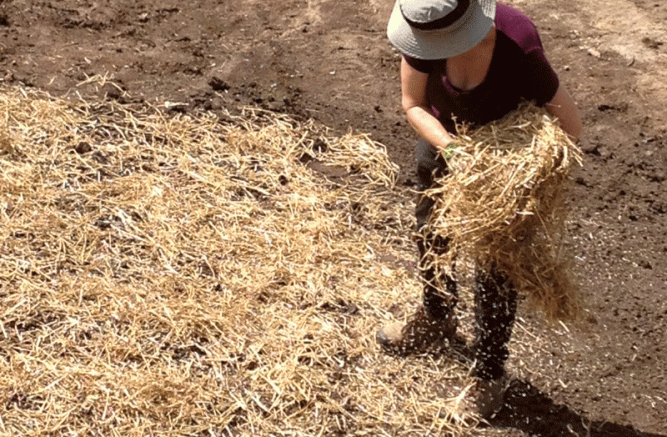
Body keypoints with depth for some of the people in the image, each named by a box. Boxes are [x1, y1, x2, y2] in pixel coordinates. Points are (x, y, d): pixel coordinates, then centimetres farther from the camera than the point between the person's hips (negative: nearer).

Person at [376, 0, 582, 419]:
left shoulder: (519, 50, -40)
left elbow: (571, 126, -27)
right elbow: (413, 103, -15)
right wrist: (452, 148, -30)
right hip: (446, 141, 4)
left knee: (496, 272, 7)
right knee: (431, 237, 23)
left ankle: (490, 371, 29)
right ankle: (437, 320, 52)